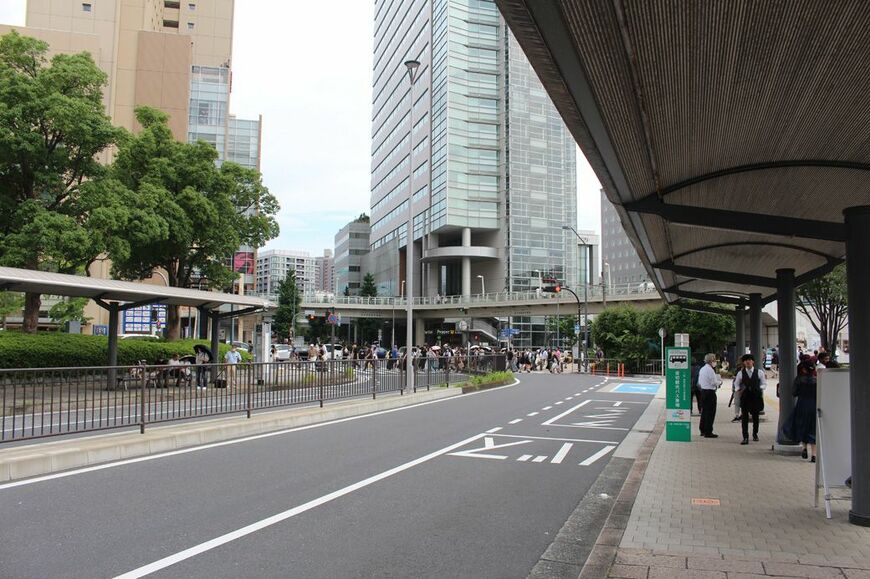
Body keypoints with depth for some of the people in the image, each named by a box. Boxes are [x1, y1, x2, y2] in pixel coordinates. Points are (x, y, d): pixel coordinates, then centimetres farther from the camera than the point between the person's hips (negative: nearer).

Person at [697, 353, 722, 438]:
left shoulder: (702, 369, 13)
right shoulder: (710, 370, -15)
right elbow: (714, 382, -18)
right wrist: (720, 382, 2)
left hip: (703, 391, 9)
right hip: (710, 392, -9)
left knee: (704, 411, 15)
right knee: (710, 412, -5)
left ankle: (703, 431, 21)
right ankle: (708, 432, -4)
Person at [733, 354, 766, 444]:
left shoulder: (759, 372, 3)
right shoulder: (741, 373, 4)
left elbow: (764, 384, 10)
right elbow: (736, 383, 16)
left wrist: (760, 388, -8)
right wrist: (738, 389, -1)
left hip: (756, 396, 1)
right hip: (745, 397, -1)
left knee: (755, 416, 13)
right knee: (744, 417, -5)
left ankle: (755, 434, 33)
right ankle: (745, 437, -4)